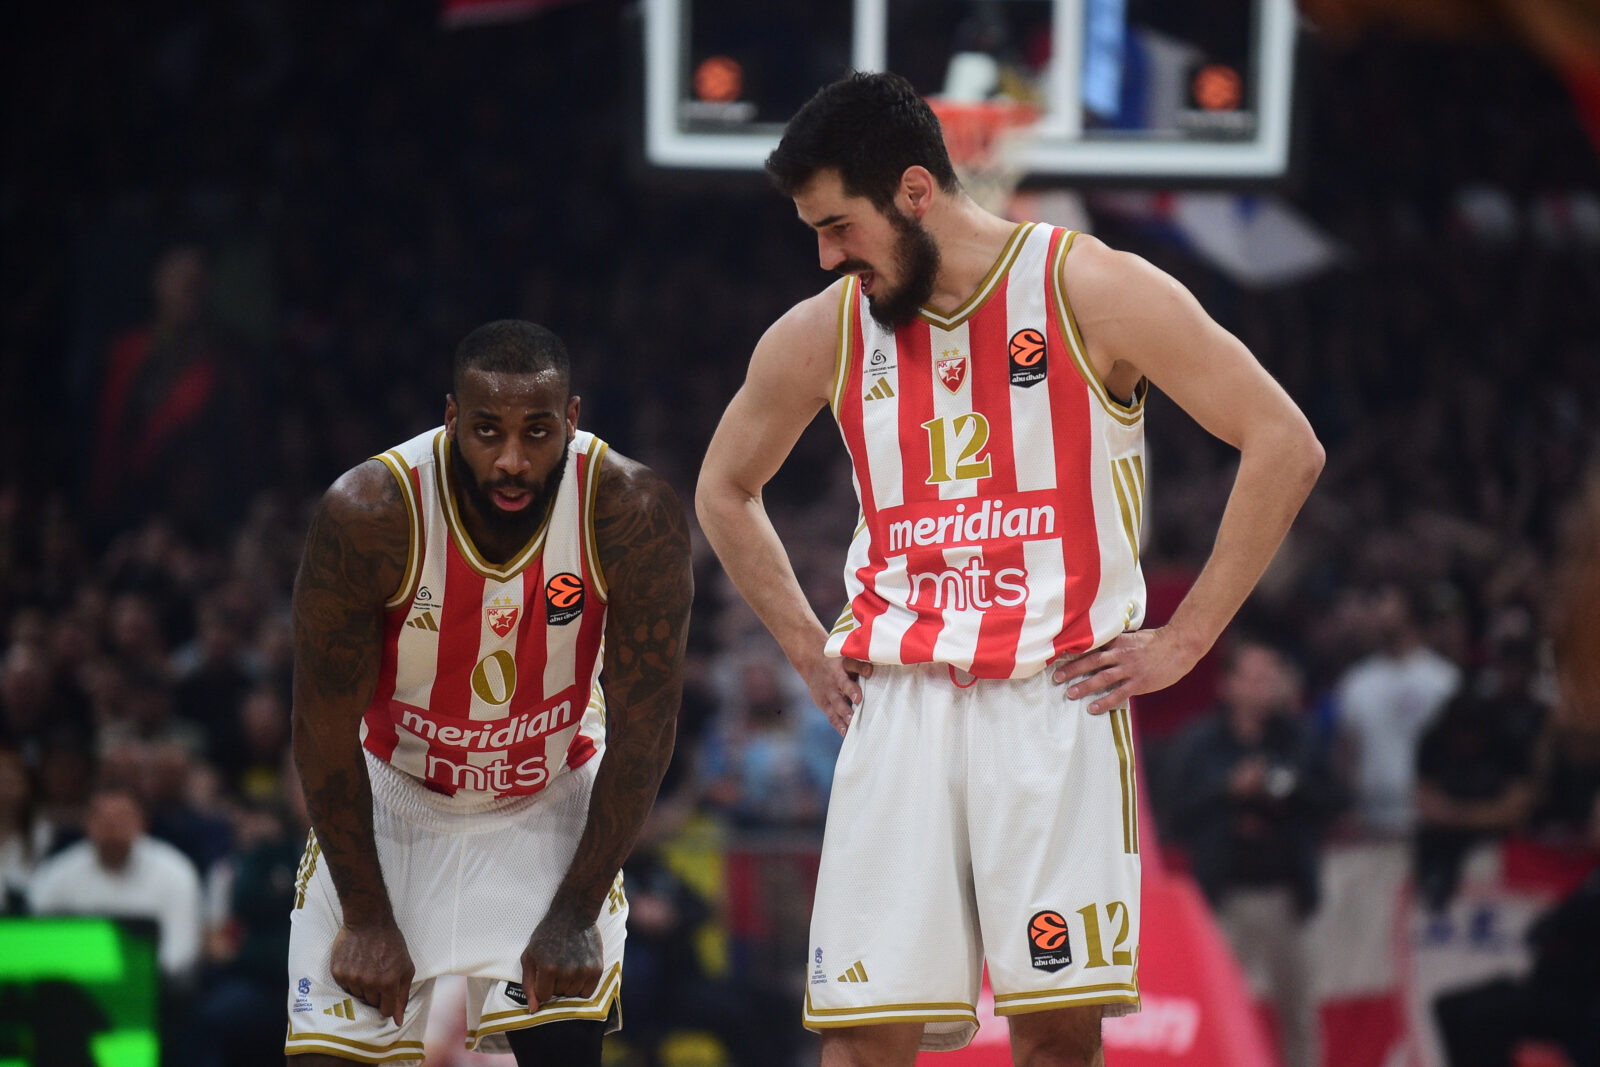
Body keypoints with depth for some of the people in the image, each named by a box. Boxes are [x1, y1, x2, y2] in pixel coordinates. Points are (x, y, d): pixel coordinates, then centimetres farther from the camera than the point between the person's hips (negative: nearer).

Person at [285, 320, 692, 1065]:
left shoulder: (634, 514, -26)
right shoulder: (368, 514, -29)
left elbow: (641, 730, -17)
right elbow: (325, 729, -17)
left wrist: (576, 916, -16)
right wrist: (367, 918, -14)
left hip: (550, 804, 0)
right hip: (390, 796, 0)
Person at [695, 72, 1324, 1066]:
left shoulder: (1092, 292, -3)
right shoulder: (820, 335, 9)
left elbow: (1286, 446, -4)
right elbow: (725, 490, 28)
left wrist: (1184, 641, -6)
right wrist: (807, 646, 15)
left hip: (1058, 694, -3)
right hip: (899, 706, 3)